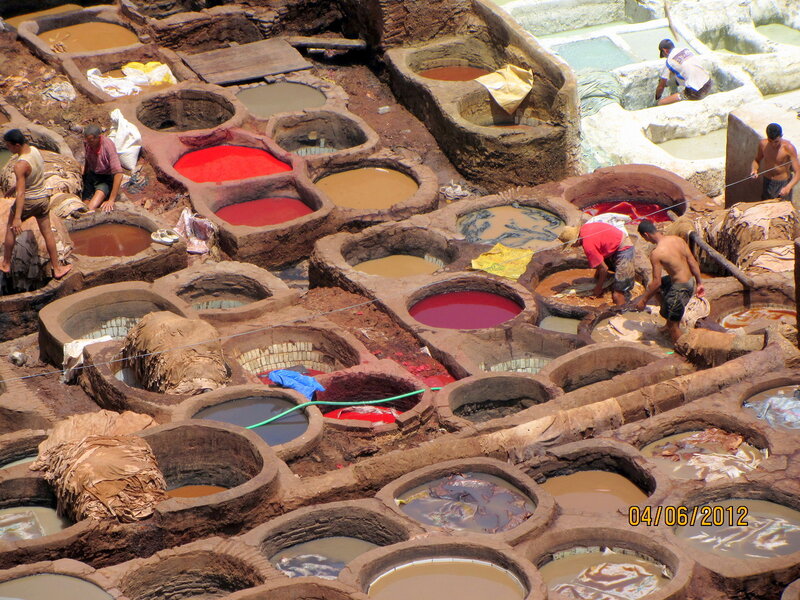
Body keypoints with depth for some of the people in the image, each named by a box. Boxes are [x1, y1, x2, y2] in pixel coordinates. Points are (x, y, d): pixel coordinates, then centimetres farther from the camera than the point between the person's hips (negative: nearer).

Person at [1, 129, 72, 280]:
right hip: (43, 197, 6)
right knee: (47, 232, 16)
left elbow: (21, 193, -31)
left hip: (27, 200, -6)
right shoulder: (35, 150, -5)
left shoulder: (20, 165, -29)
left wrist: (17, 218, -30)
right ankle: (57, 268, 22)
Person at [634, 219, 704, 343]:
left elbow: (656, 282, -21)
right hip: (690, 281, 8)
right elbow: (693, 262, 3)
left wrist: (644, 300, -8)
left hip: (680, 288, -8)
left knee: (672, 325, 10)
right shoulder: (677, 239, -3)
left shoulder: (656, 254, -23)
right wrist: (699, 283, 14)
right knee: (660, 288, 32)